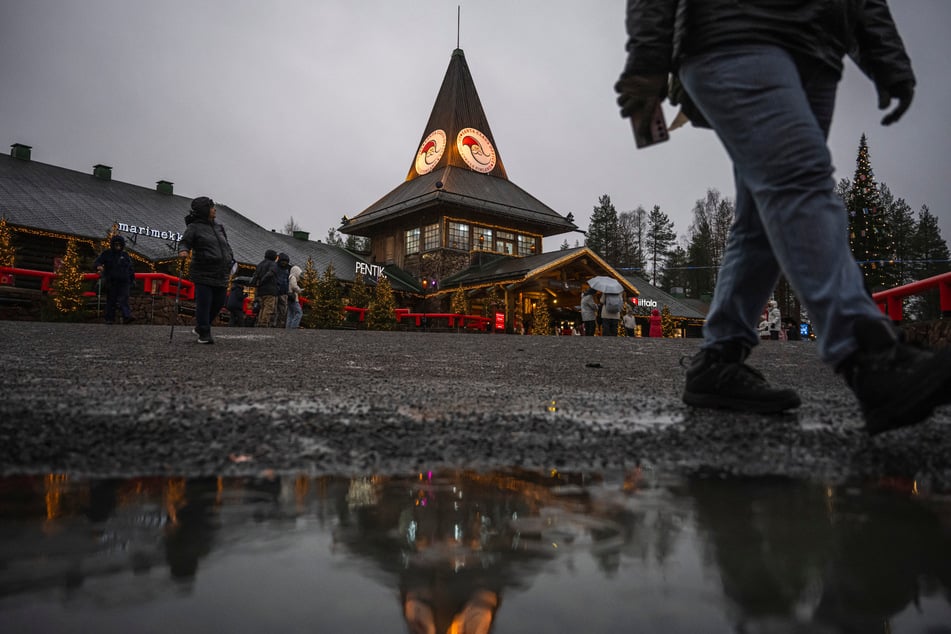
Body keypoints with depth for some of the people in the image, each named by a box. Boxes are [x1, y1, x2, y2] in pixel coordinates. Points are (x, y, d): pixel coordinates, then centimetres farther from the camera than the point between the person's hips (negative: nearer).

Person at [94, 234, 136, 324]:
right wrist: (99, 266, -25)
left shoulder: (125, 255, 13)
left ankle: (127, 317, -23)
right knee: (111, 301, 4)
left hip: (124, 282, 1)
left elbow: (131, 269, 20)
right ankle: (110, 319, 11)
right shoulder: (106, 254, 6)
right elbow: (96, 262, -1)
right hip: (111, 282, -1)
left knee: (123, 300, -11)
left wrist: (132, 280, 17)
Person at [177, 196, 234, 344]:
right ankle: (204, 333, 3)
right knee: (204, 303, -7)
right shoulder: (194, 227, -1)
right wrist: (183, 250, -28)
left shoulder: (218, 227, 18)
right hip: (203, 273, -6)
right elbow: (184, 242, -6)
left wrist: (231, 260, 17)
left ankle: (200, 327, 29)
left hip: (221, 275, 6)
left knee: (219, 303, 9)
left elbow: (226, 245, 27)